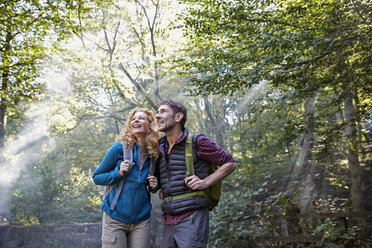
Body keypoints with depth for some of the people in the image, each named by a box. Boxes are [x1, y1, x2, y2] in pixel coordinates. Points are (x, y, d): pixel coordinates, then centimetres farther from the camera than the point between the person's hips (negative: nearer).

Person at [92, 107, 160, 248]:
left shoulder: (155, 154, 2)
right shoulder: (119, 148, -8)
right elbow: (96, 177, -1)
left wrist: (154, 186, -5)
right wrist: (119, 173, -17)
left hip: (141, 220, 3)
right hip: (115, 218, -3)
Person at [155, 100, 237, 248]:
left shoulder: (197, 142, -4)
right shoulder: (161, 148, 15)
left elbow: (230, 163, 0)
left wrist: (205, 182, -12)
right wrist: (161, 190, 11)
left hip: (192, 218, -6)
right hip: (169, 220, 7)